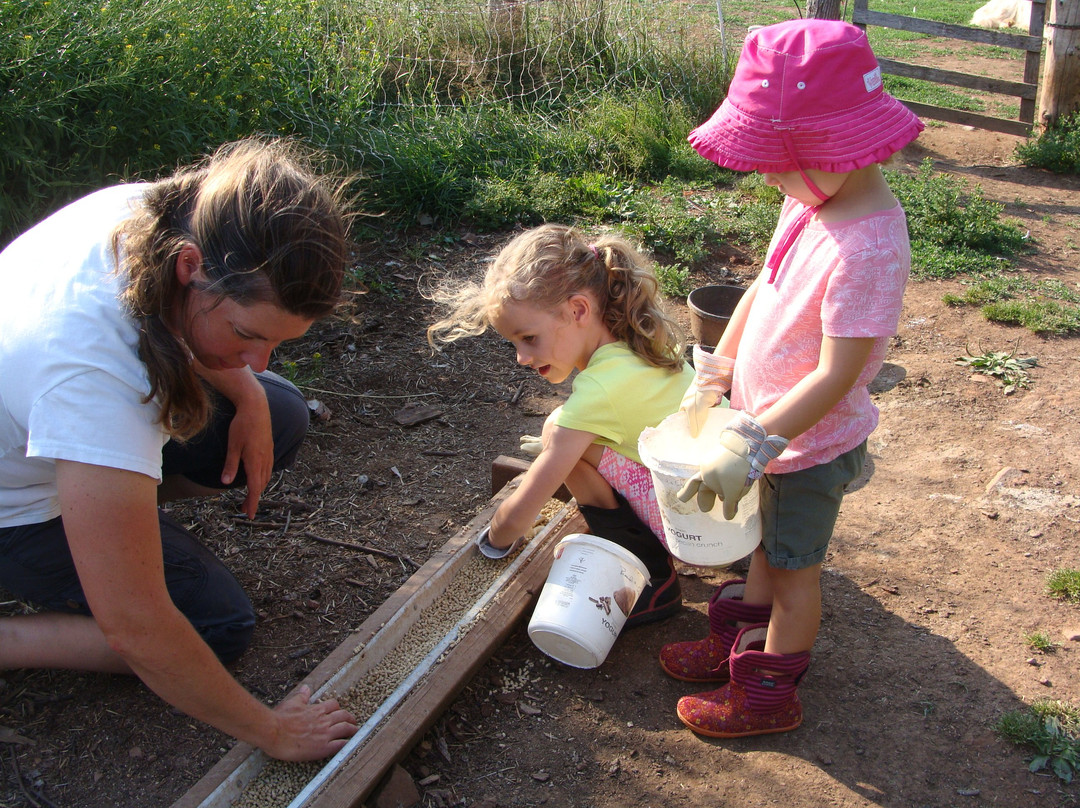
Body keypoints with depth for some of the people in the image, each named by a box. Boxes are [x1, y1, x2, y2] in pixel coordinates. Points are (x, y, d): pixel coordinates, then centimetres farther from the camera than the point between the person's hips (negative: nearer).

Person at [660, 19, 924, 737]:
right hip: (773, 424, 8)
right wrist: (713, 378, 6)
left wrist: (749, 448, -28)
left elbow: (834, 377, -31)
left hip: (812, 443, -8)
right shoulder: (812, 201, -5)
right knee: (768, 542, 26)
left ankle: (769, 695, 33)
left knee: (795, 568, 12)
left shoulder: (867, 248, -33)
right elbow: (763, 290, 7)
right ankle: (740, 642, 49)